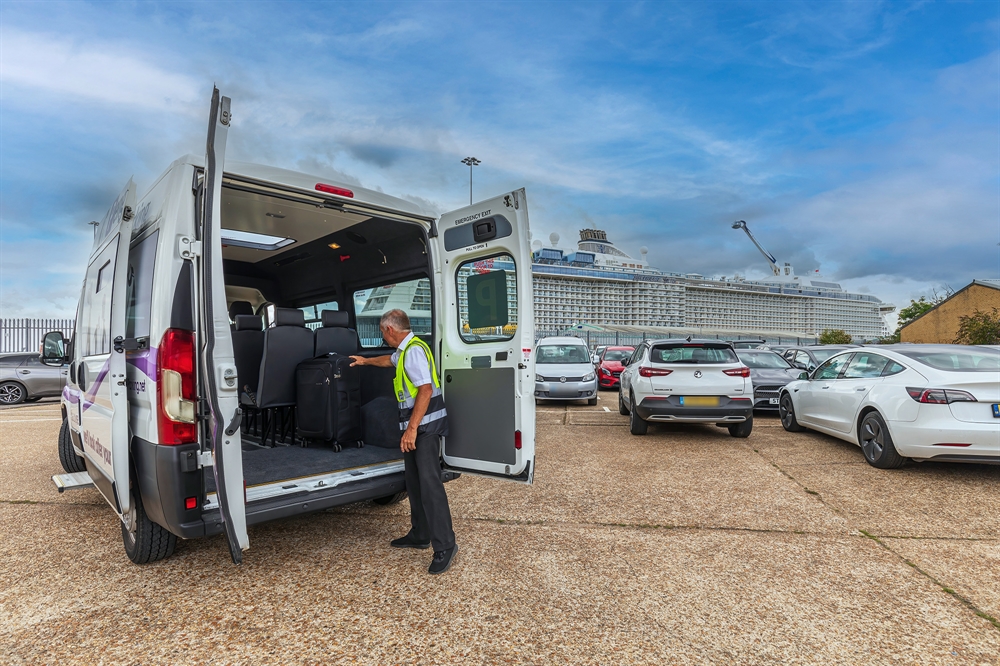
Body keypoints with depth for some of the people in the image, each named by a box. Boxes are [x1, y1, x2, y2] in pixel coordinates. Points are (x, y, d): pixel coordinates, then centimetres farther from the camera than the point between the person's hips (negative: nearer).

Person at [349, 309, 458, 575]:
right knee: (413, 480, 16)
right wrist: (366, 361, 55)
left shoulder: (414, 350, -17)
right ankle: (419, 535, 27)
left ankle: (445, 545, -5)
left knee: (429, 482, -11)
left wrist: (412, 428, -26)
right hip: (414, 423, 11)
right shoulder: (404, 350, 15)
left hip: (425, 424, -11)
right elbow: (390, 360, 40)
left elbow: (426, 390, -26)